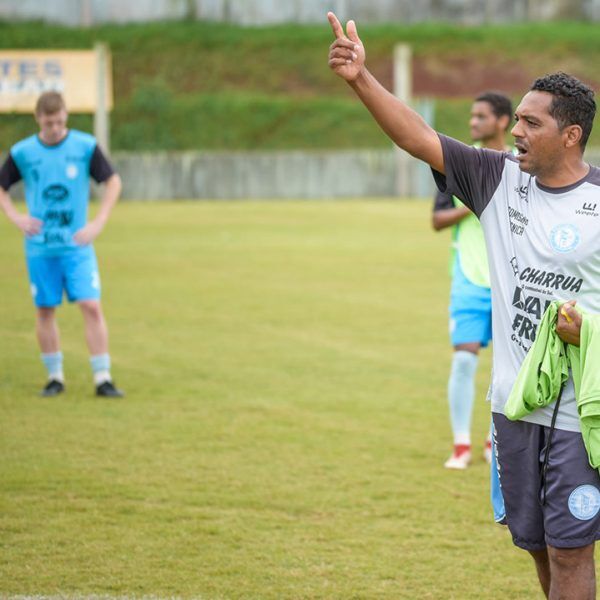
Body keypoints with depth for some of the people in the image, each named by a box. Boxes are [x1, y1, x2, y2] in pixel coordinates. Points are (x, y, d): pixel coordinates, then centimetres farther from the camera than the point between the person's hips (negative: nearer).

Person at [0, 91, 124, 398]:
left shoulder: (85, 146, -4)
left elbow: (113, 181, 4)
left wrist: (98, 222, -6)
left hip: (77, 245, -1)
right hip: (40, 247, 1)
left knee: (91, 306, -9)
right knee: (45, 311, 5)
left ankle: (103, 379, -5)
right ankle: (55, 377, 19)